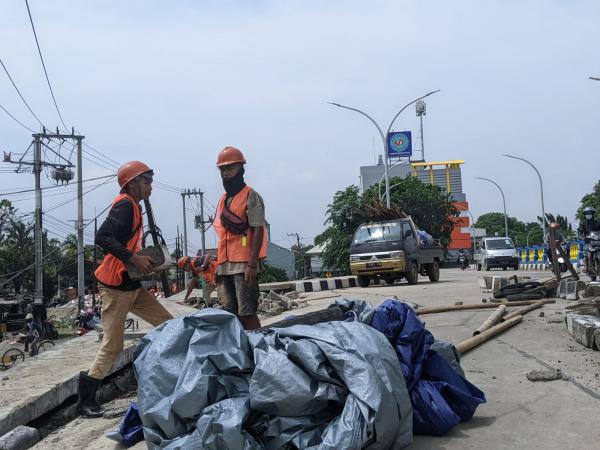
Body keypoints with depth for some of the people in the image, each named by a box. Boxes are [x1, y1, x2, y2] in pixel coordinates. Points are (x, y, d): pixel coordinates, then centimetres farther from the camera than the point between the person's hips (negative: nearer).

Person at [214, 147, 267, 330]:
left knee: (247, 312, -9)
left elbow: (258, 230, -11)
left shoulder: (250, 196, -4)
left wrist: (252, 264, -19)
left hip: (243, 265, -8)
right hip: (225, 265, 8)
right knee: (231, 313, 8)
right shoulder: (223, 199, 18)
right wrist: (219, 265, 18)